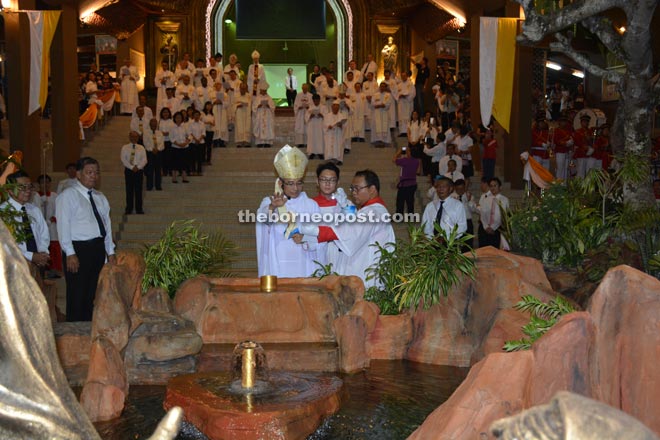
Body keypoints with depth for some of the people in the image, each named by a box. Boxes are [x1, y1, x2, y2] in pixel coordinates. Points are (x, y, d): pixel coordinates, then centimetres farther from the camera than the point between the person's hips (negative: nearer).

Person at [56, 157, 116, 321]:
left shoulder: (100, 198, 17)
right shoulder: (68, 196, -4)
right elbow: (63, 226, -10)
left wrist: (110, 252, 11)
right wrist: (70, 254, -16)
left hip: (98, 249, 6)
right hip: (78, 250, -6)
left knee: (93, 295, 11)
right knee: (77, 297, -3)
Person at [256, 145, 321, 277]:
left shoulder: (311, 205, 6)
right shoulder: (268, 202, 3)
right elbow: (263, 216, -20)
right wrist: (272, 207, -42)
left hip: (303, 266, 1)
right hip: (277, 267, -1)